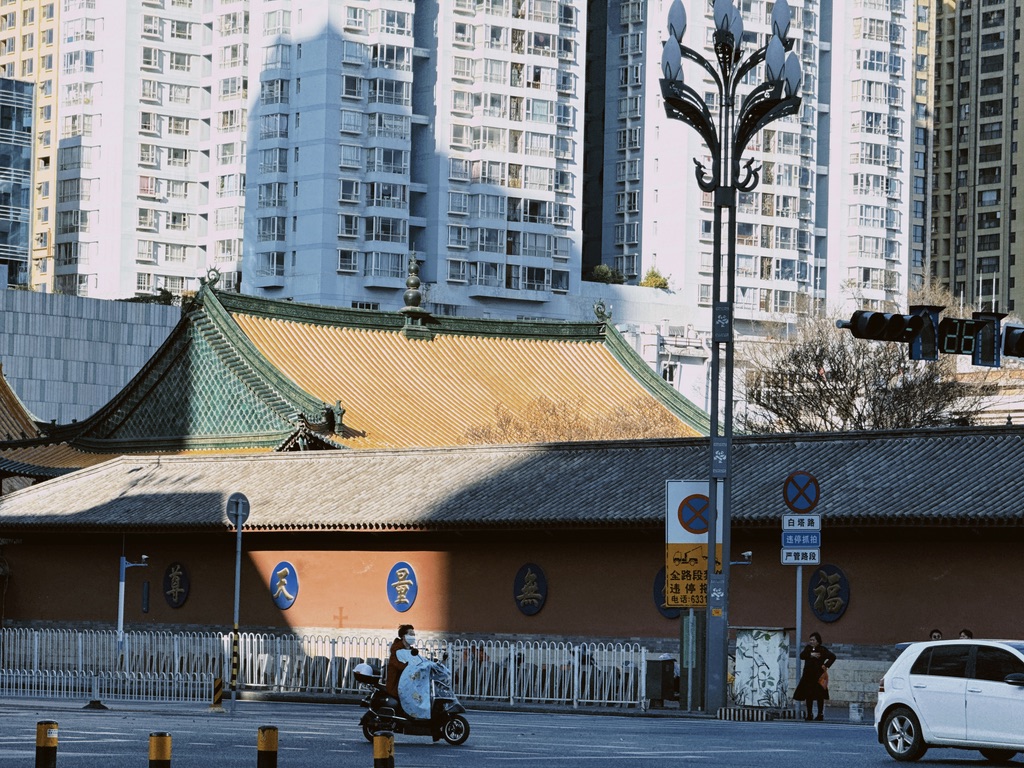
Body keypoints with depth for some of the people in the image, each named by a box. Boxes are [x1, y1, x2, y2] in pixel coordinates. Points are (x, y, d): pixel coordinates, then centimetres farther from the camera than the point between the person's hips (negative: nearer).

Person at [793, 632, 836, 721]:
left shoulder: (823, 650, -2)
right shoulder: (808, 648, 11)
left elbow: (833, 657, -5)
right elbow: (802, 655, -4)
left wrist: (826, 665, -10)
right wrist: (810, 654, -16)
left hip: (818, 675, -4)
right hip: (808, 675, 4)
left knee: (819, 696, -1)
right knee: (808, 696, 5)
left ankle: (820, 714, 4)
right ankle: (810, 714, 13)